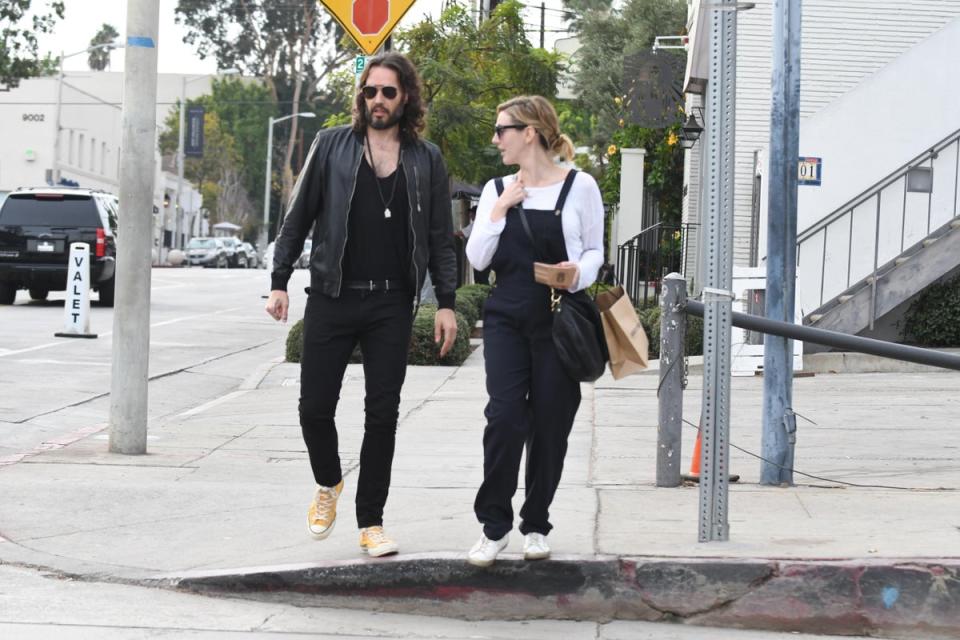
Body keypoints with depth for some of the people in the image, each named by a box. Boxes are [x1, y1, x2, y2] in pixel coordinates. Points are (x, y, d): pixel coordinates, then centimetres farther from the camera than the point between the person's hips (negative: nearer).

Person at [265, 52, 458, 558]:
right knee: (315, 406, -2)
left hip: (392, 304, 1)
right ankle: (328, 483, 29)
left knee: (383, 414, 3)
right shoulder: (332, 146, 5)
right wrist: (279, 282, -1)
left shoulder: (425, 160, 8)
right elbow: (298, 218, 6)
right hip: (332, 298, 0)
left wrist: (446, 302, 2)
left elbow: (440, 238, 9)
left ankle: (371, 522, 13)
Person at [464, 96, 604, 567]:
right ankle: (494, 524, 0)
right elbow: (477, 258, 3)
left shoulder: (579, 186, -1)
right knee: (504, 417, -11)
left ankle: (536, 525, 18)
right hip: (506, 317, 2)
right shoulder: (496, 189, 9)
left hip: (559, 320, -2)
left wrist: (579, 272, -14)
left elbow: (595, 249, 6)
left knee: (550, 425, 3)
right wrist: (500, 208, -6)